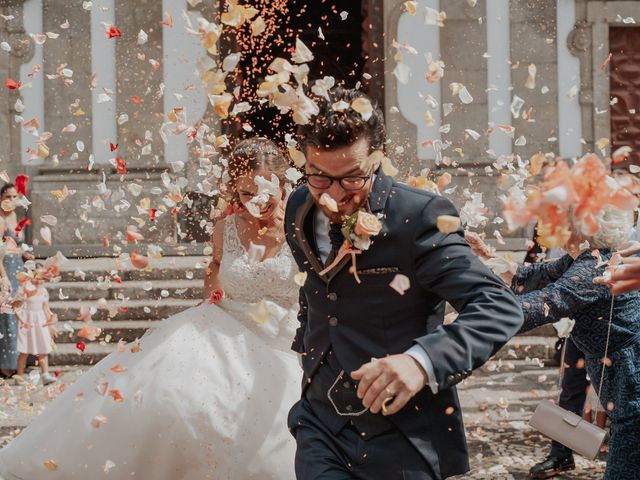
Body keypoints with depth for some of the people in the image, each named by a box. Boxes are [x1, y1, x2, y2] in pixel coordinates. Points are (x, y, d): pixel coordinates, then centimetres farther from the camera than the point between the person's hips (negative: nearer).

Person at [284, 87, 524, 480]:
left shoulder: (420, 217, -18)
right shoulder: (301, 210, 1)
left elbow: (500, 308, -24)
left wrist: (423, 360, -37)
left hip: (402, 437, -4)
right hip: (322, 423, 4)